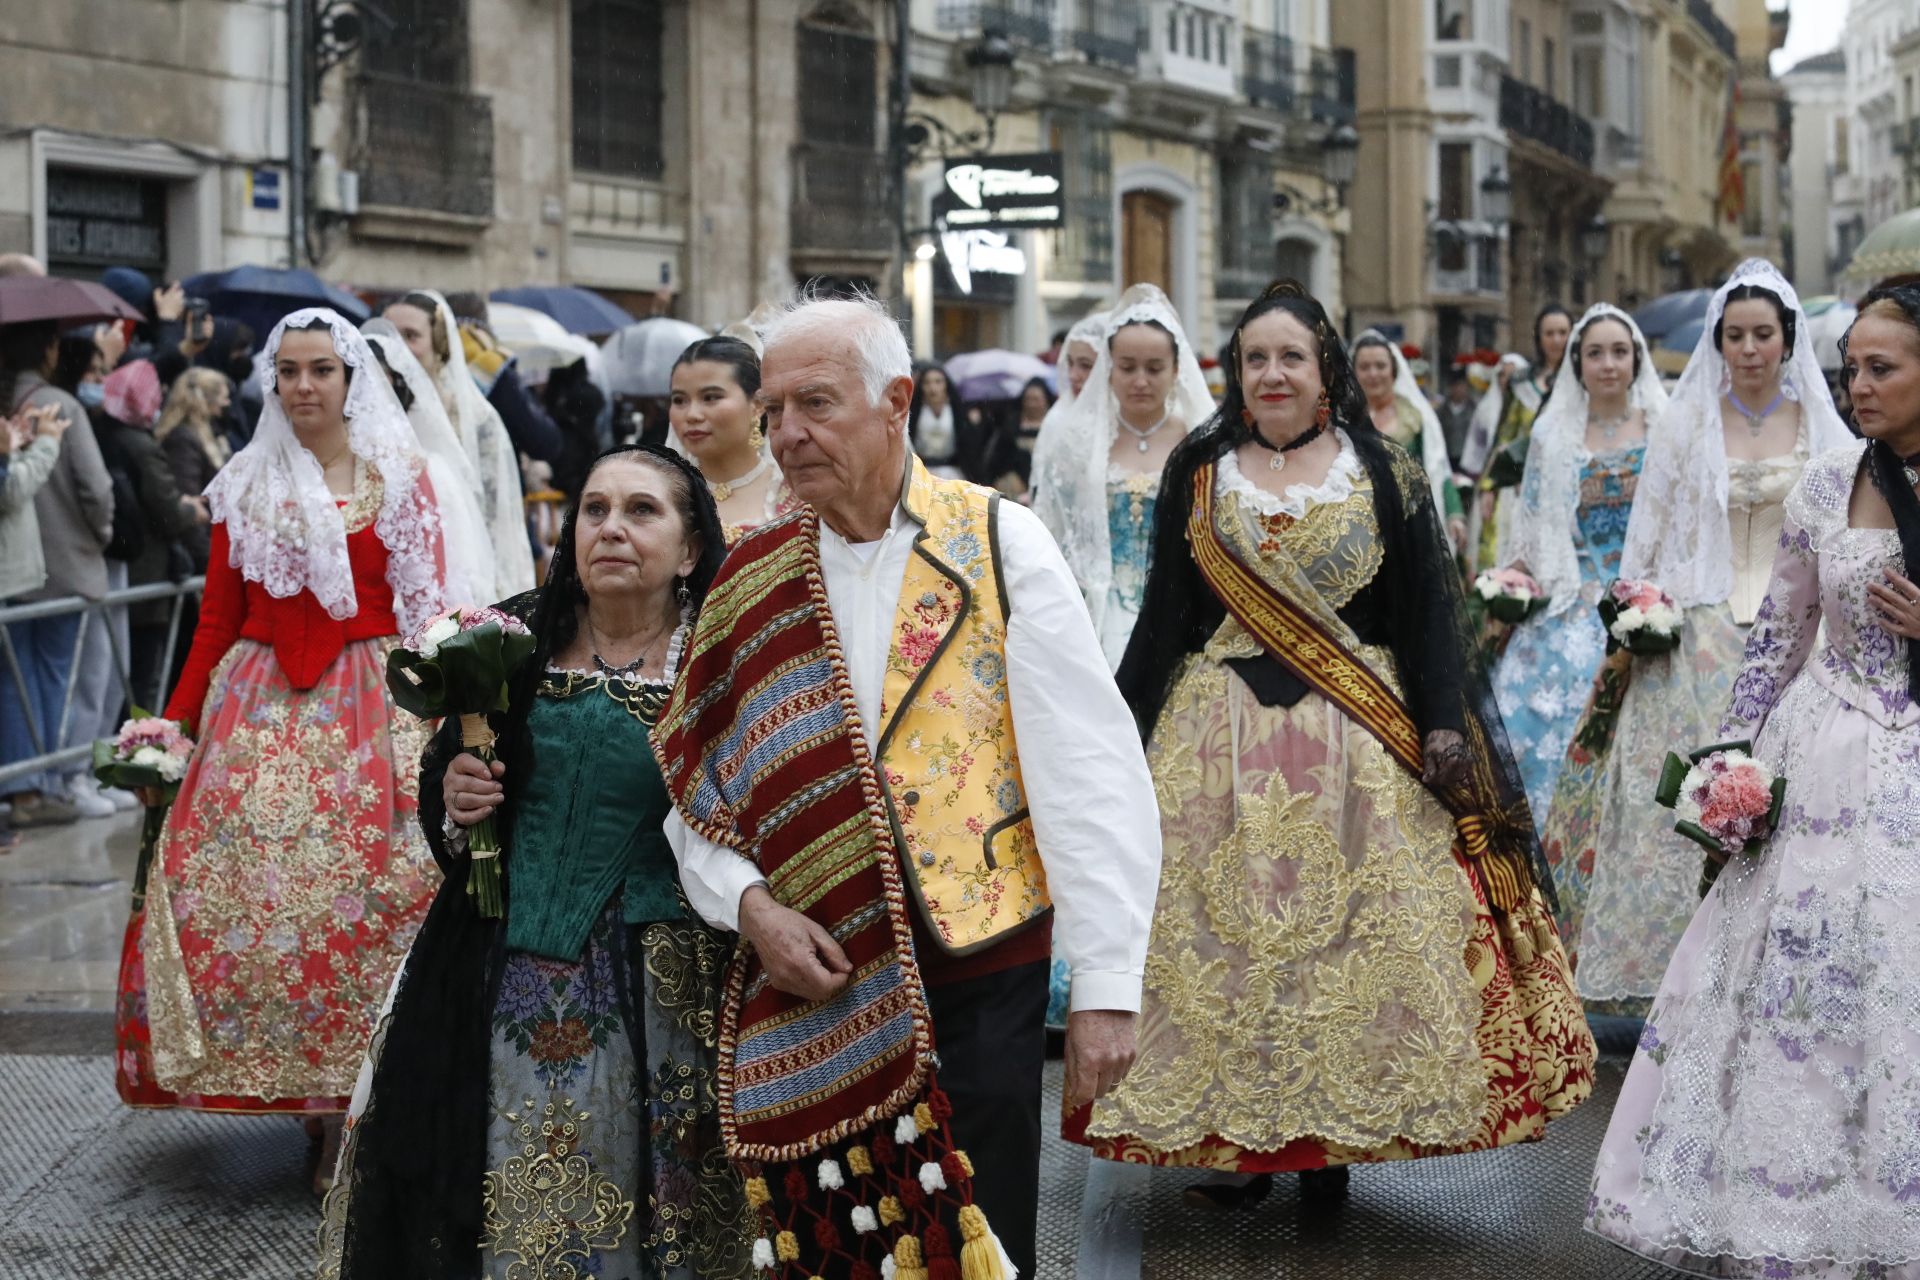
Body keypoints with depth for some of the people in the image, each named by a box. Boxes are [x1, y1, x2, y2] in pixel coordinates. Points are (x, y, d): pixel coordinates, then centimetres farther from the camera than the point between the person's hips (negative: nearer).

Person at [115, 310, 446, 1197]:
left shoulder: (400, 476, 5)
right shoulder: (245, 485, 11)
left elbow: (427, 609, 0)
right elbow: (218, 620, 11)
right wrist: (173, 727, 4)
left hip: (370, 709, -2)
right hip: (261, 709, 2)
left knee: (361, 897, -8)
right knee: (237, 885, -6)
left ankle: (351, 1116, 2)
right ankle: (293, 1086, 8)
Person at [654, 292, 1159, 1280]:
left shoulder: (996, 543, -4)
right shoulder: (753, 580, 7)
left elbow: (1093, 775, -7)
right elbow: (694, 789, 12)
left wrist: (1105, 986, -11)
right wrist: (750, 905, -7)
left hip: (978, 975, -3)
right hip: (807, 987, 3)